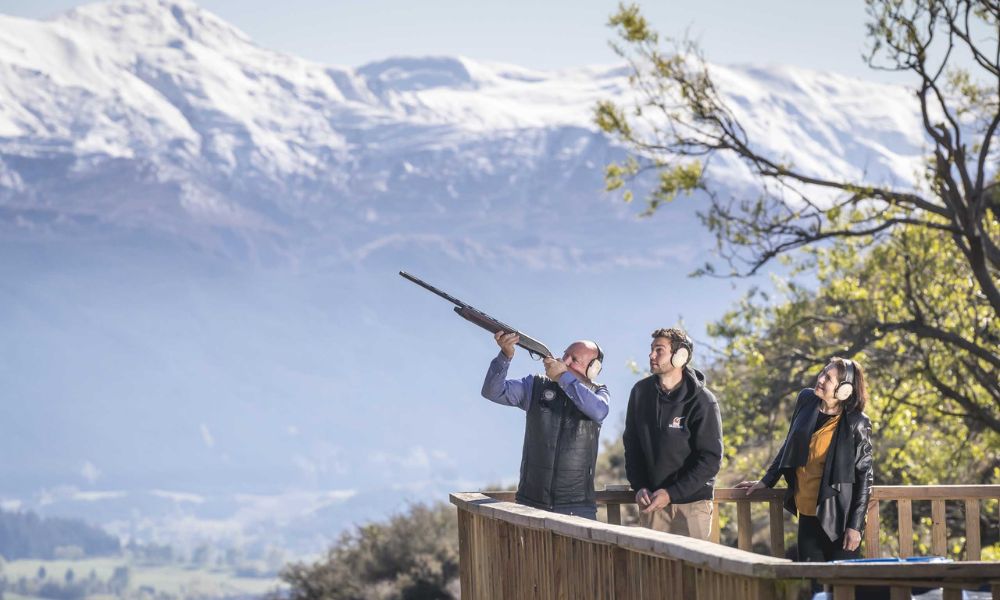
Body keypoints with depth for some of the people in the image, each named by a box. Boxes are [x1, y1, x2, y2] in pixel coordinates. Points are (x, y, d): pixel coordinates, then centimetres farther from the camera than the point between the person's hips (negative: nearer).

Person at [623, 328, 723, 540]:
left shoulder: (702, 401, -9)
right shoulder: (641, 392, 4)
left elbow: (711, 459, -11)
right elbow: (631, 444, 11)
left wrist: (671, 494, -17)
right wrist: (639, 487, -3)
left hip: (692, 500, -4)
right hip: (651, 500, 4)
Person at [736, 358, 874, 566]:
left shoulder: (857, 424, -12)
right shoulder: (806, 400, 4)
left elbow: (864, 475, -7)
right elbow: (789, 445, 19)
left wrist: (855, 525, -10)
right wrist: (765, 482, 22)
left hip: (839, 518, -6)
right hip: (808, 515, 6)